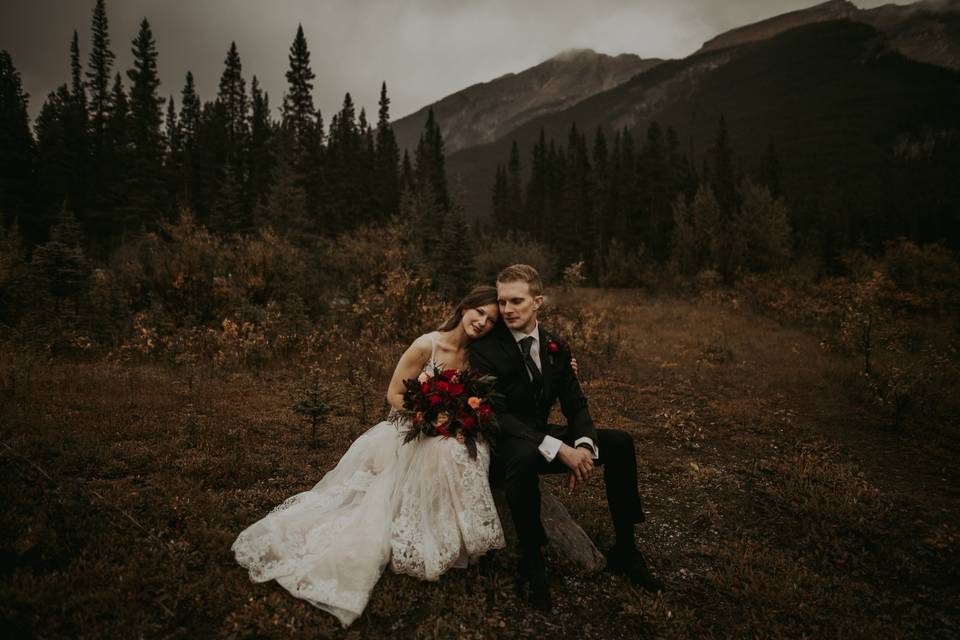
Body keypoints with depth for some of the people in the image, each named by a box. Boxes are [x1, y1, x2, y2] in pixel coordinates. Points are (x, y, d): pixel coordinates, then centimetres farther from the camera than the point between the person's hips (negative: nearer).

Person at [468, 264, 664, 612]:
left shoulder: (555, 347, 1)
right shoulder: (485, 348, -18)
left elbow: (575, 404, 1)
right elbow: (496, 415, -25)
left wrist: (583, 445, -21)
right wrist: (558, 449, -33)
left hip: (542, 439, 6)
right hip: (503, 445, -6)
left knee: (620, 442, -6)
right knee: (525, 454, -40)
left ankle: (624, 550, 6)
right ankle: (531, 563, -22)